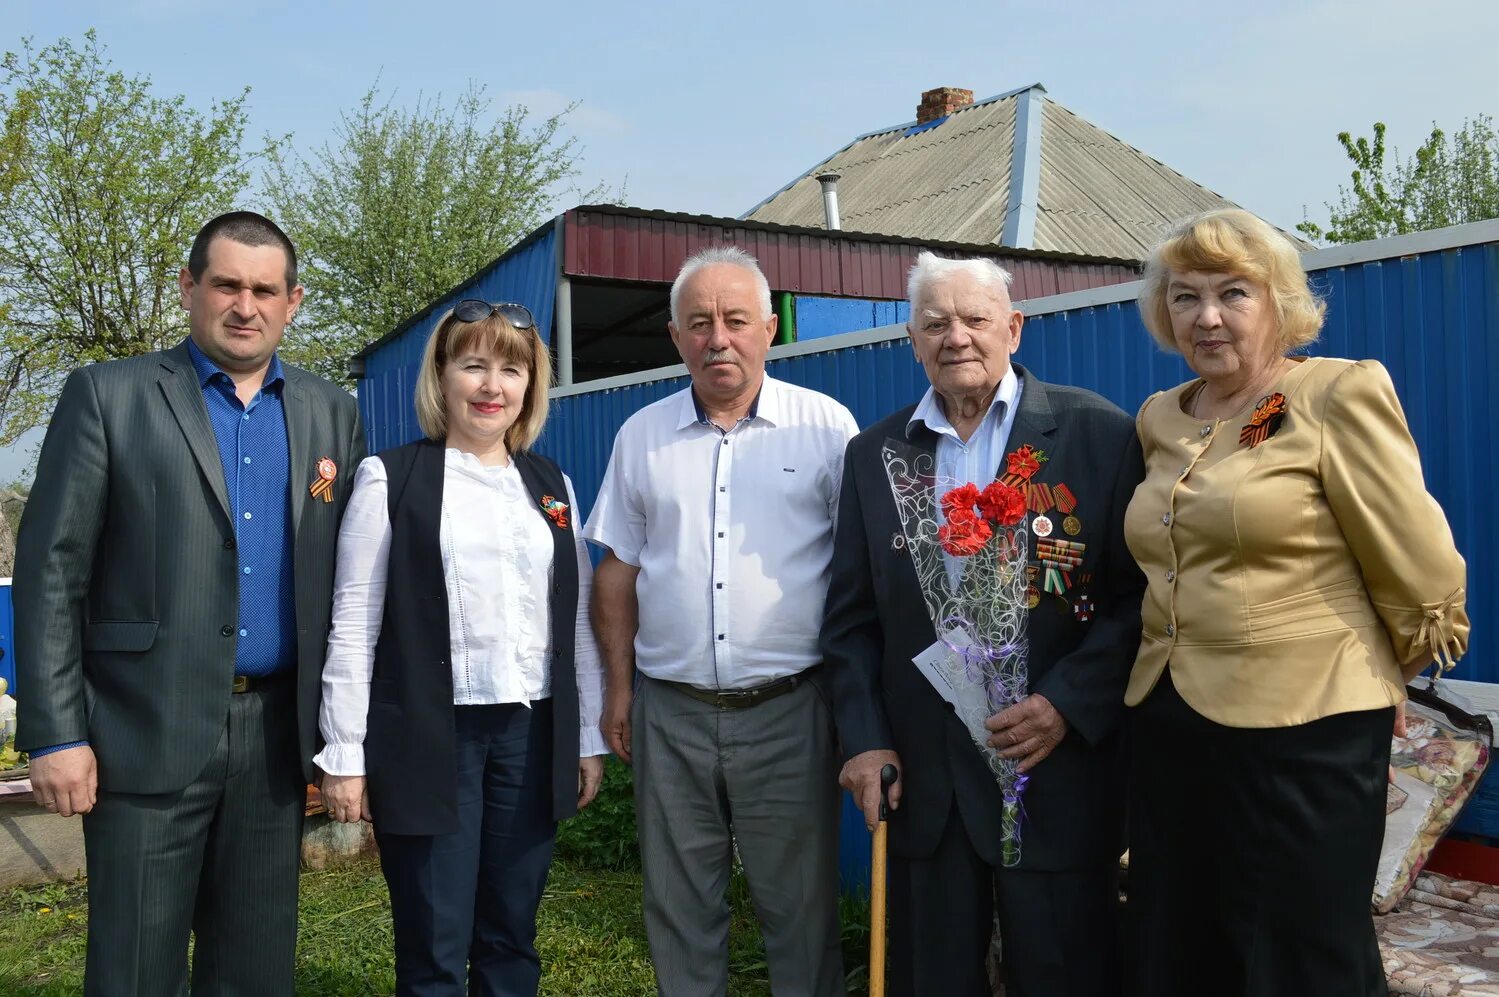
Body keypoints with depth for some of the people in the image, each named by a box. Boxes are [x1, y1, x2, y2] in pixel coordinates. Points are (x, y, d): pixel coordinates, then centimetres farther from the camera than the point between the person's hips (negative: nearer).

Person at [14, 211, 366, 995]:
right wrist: (55, 733, -9)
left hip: (276, 736, 3)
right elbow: (51, 571, -3)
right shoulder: (107, 395, 0)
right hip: (149, 733, -3)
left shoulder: (331, 414, 10)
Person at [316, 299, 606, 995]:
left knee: (511, 940, 12)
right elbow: (353, 625, -3)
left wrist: (590, 738, 10)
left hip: (532, 734, 4)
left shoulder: (552, 485, 11)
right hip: (429, 736, -3)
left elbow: (577, 621, 12)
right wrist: (345, 755, -5)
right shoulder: (391, 479, -1)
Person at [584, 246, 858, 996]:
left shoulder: (826, 426, -2)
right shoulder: (641, 436, 6)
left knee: (800, 906, 8)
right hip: (670, 712, 3)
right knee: (678, 907, 14)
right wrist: (619, 687, 7)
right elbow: (618, 570, 11)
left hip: (789, 708, -2)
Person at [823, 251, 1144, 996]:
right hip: (918, 775, 3)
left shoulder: (1099, 434, -3)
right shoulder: (873, 454, 7)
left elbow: (1142, 592, -7)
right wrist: (863, 739, -1)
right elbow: (851, 617, 8)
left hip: (1057, 771, -3)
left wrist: (1068, 703, -16)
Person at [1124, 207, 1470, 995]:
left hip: (1304, 731, -6)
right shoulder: (1158, 419, 8)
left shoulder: (1342, 394, -10)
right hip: (1168, 727, 6)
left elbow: (1421, 573, -8)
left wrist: (1371, 675, 4)